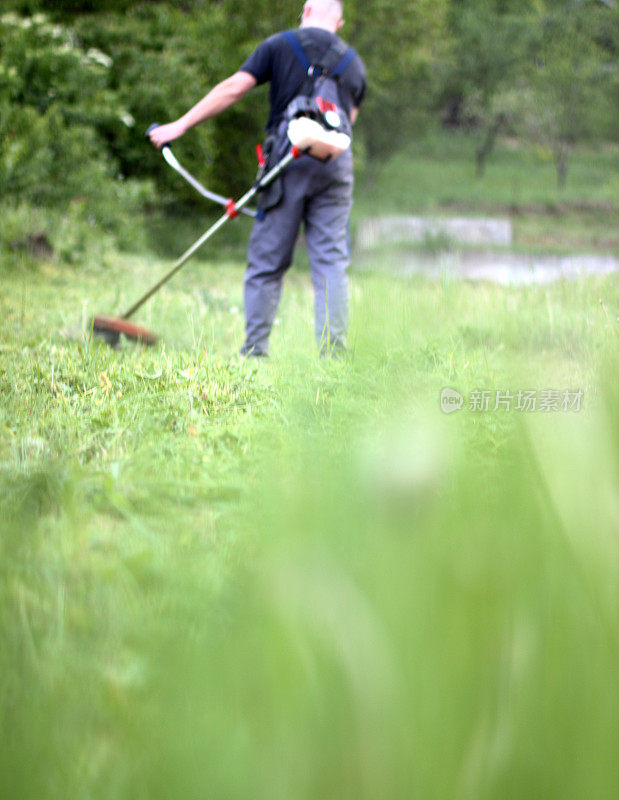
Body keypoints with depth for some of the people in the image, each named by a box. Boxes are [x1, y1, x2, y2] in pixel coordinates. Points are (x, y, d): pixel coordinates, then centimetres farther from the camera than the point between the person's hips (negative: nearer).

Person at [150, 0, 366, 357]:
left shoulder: (281, 44, 5)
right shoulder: (354, 62, 16)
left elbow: (234, 89, -1)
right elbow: (350, 118, 18)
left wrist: (182, 125, 2)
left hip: (288, 155, -3)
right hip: (337, 161, 3)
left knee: (267, 260, 2)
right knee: (332, 260, 3)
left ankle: (254, 351, 4)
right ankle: (333, 350, -5)